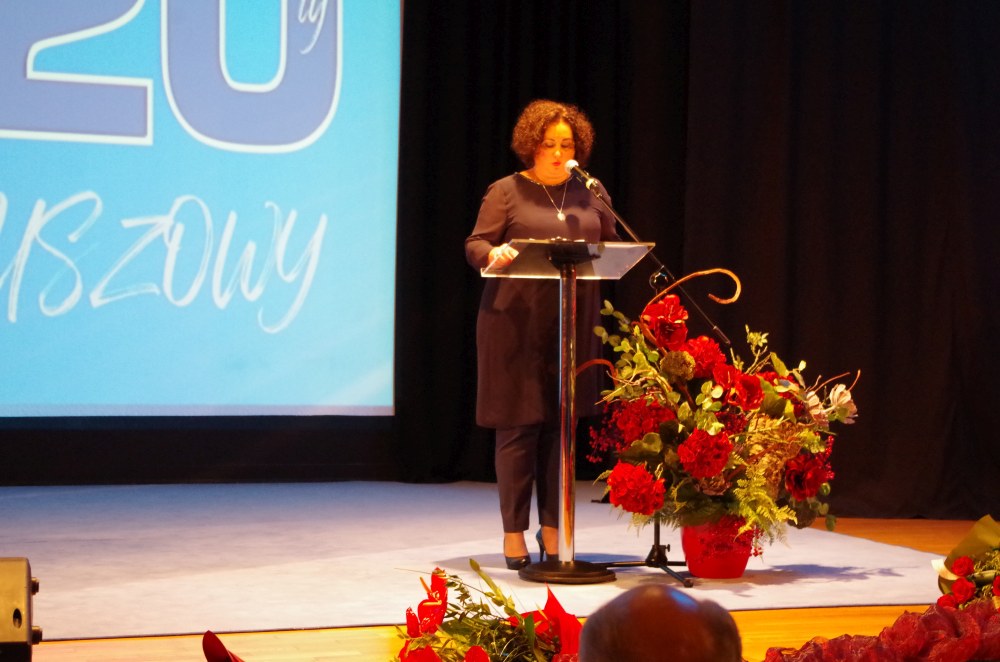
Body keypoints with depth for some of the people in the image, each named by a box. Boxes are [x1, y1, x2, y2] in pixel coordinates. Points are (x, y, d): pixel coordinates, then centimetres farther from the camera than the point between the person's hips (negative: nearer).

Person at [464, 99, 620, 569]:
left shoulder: (591, 194, 14)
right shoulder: (506, 191, 3)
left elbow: (611, 246, 16)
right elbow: (474, 245, -2)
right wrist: (493, 254, -24)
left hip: (574, 325, 3)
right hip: (516, 323, -3)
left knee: (563, 425, 5)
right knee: (518, 426, -2)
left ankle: (553, 530, 15)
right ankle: (514, 533, 7)